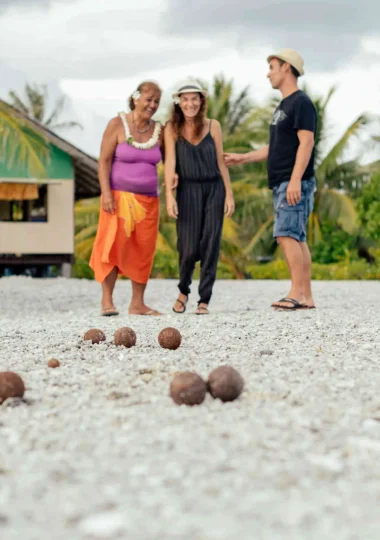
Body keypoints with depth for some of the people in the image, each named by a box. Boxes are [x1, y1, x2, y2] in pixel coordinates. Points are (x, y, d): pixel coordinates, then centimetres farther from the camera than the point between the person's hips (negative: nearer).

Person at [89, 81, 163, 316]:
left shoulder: (158, 130, 8)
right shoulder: (117, 124, -3)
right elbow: (104, 160, -6)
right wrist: (106, 193, -15)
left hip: (148, 200, 4)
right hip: (119, 197, -4)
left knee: (143, 252, 4)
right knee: (114, 246, -8)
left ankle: (138, 304, 10)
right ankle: (107, 300, -1)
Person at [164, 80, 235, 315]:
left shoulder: (213, 126, 3)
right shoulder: (172, 128, 0)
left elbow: (221, 161, 5)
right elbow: (170, 161, -7)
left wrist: (229, 194, 2)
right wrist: (169, 195, -16)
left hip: (214, 189, 1)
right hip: (188, 190, -1)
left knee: (210, 246, -1)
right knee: (188, 247, -3)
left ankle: (204, 300, 7)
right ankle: (183, 291, 24)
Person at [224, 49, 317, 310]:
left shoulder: (301, 102, -8)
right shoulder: (283, 106, 21)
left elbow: (306, 143, -17)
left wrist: (295, 180, -24)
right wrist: (243, 158, 26)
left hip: (295, 183, -9)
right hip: (282, 184, 9)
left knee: (287, 234, -15)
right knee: (297, 238, 6)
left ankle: (297, 292, -15)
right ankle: (306, 296, 7)